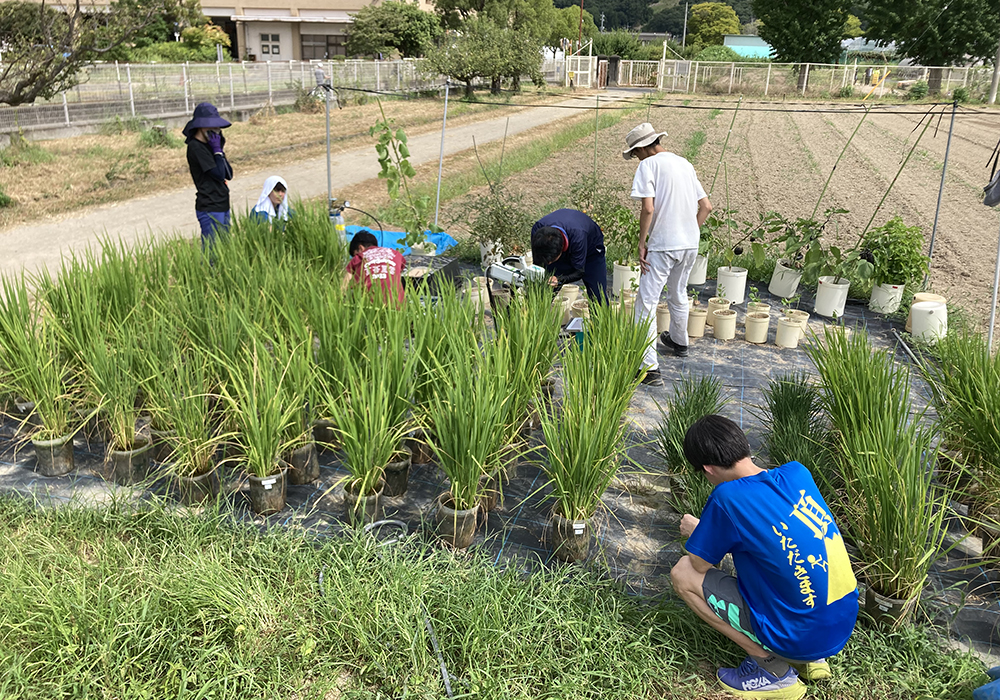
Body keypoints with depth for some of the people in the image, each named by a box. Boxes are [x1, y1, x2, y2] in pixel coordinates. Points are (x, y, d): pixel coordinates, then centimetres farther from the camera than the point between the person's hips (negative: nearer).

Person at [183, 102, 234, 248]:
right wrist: (217, 149, -10)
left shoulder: (208, 144, 13)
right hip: (210, 209, -9)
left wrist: (220, 147, 1)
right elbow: (219, 174, -19)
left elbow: (229, 174, 8)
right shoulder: (195, 147, -13)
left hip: (222, 206, 9)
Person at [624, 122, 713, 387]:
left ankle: (649, 367, -13)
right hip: (690, 243, 8)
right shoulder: (684, 163, 14)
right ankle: (679, 342, 47)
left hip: (662, 245, -7)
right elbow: (706, 206, 14)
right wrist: (690, 233, 18)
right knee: (678, 295, 26)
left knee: (647, 302, -6)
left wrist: (642, 242, -11)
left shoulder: (649, 165, -8)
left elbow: (648, 208, -20)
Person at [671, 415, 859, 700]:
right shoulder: (797, 473, -1)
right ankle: (811, 658, 17)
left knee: (683, 574, -2)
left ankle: (773, 669, 0)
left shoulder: (728, 497, -21)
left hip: (800, 638, -7)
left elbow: (701, 564, -7)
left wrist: (696, 531, 12)